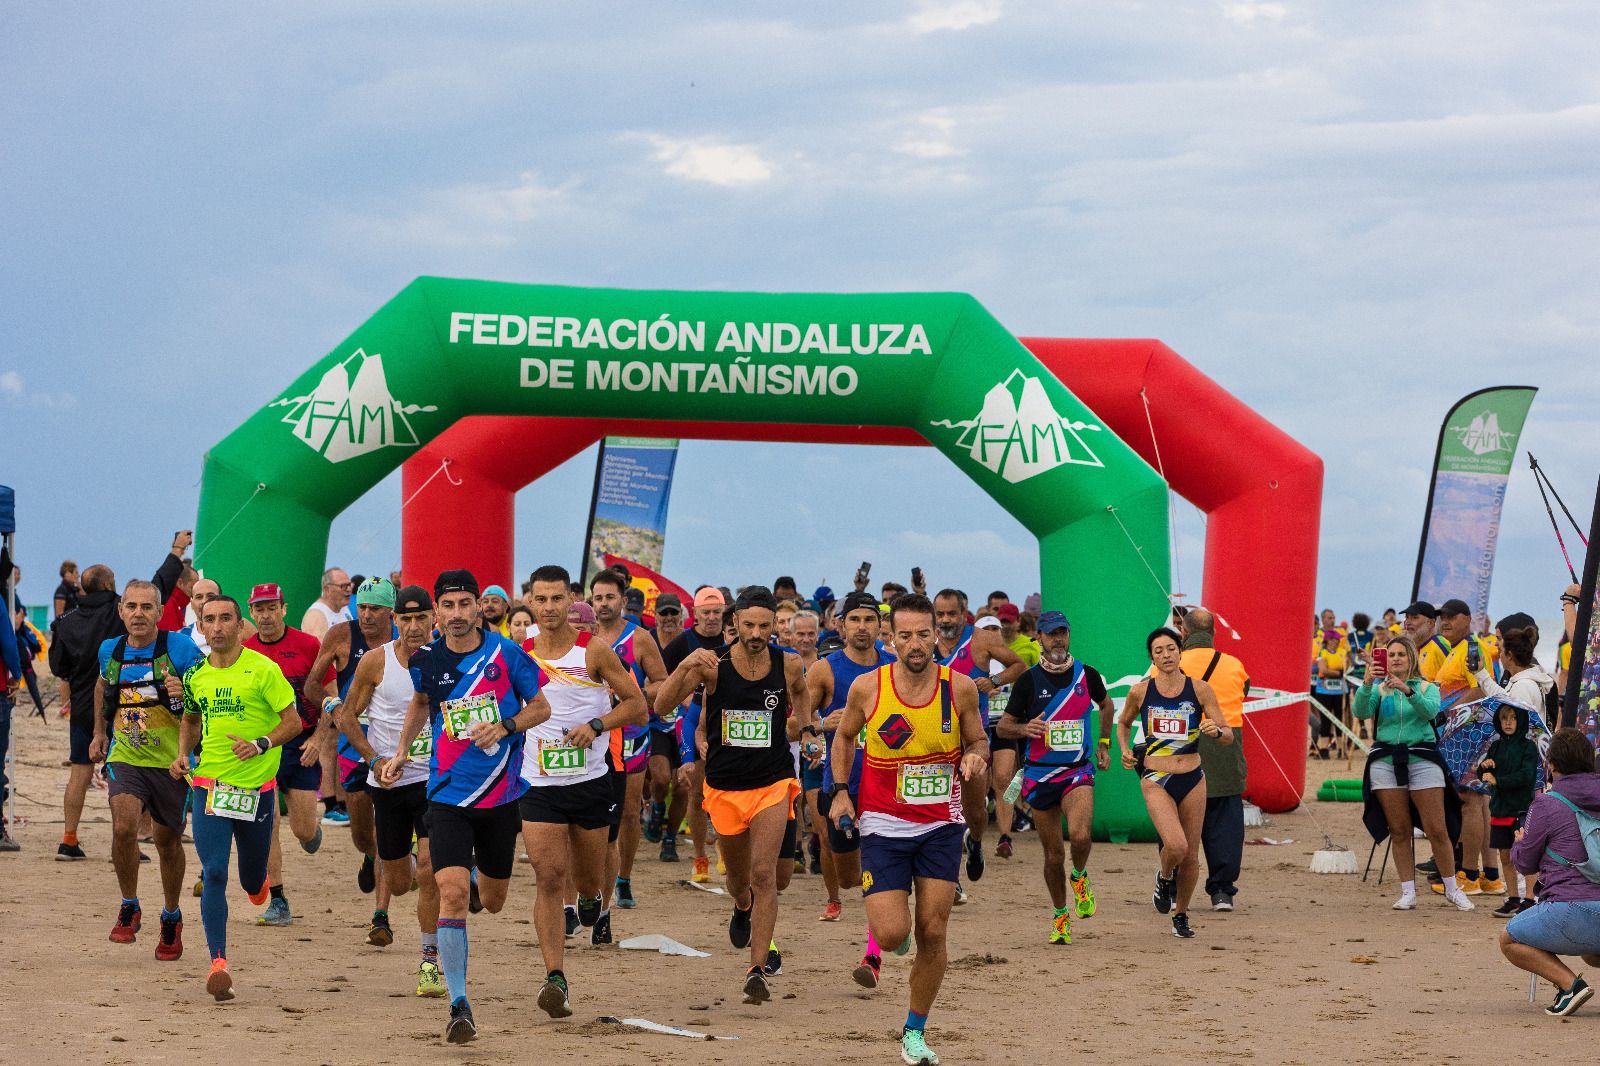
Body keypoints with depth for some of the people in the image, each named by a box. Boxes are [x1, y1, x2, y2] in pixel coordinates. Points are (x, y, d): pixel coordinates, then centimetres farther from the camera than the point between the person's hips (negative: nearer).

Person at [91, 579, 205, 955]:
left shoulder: (180, 649, -10)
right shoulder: (110, 651, 3)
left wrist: (185, 693, -28)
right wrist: (99, 733, 24)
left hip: (171, 759, -1)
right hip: (125, 758, 1)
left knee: (168, 840, 11)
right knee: (124, 826, -22)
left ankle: (171, 918, 33)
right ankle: (129, 908, -2)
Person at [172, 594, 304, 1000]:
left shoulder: (263, 669, -7)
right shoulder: (195, 675, 6)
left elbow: (293, 722, -6)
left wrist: (260, 745, -22)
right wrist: (183, 753, 6)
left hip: (256, 785, -2)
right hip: (209, 784, 2)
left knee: (252, 881, 11)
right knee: (214, 874, -13)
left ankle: (258, 884, 50)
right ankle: (218, 963, -15)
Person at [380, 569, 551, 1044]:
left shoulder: (506, 654, -7)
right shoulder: (425, 660, -1)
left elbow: (540, 707, 3)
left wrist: (504, 726, -14)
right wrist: (401, 752, 13)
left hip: (502, 793, 1)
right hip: (448, 795, -1)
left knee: (493, 901, 16)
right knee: (452, 893, -18)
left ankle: (480, 871, 56)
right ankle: (459, 1005, -16)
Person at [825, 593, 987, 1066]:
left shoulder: (960, 688, -7)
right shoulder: (868, 688, -8)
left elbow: (978, 740, 9)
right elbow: (844, 736, 11)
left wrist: (976, 758, -14)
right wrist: (839, 790, 0)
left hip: (941, 826, 1)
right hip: (884, 826, -1)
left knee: (932, 934, -1)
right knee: (892, 934, -12)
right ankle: (889, 921, 27)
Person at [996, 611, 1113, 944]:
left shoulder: (1087, 675, 2)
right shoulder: (1029, 680, -3)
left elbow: (1106, 705, 24)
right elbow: (1002, 727, -1)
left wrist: (1103, 744, 20)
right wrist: (1024, 729, -21)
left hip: (1078, 770, 0)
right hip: (1040, 774, 0)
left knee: (1079, 835, -26)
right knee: (1053, 854, 5)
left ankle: (1080, 877, 7)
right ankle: (1060, 916, 25)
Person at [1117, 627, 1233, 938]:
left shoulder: (1200, 689, -4)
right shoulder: (1140, 691, -2)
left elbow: (1229, 736, -3)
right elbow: (1123, 723, 18)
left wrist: (1217, 731, -25)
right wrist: (1124, 749, 0)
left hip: (1192, 781, 2)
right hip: (1156, 781, -2)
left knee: (1191, 856, 7)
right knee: (1176, 845, -23)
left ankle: (1181, 915, 30)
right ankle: (1164, 877, 12)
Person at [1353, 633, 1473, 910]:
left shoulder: (1427, 687, 8)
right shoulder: (1379, 688, 11)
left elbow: (1430, 710, -13)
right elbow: (1361, 711, -7)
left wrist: (1408, 690, -29)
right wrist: (1367, 683, -23)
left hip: (1422, 759, -2)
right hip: (1385, 760, 2)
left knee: (1437, 830, -4)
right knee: (1399, 831, 3)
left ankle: (1452, 889, 9)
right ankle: (1408, 893, 8)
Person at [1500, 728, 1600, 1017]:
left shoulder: (1547, 804, -2)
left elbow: (1525, 863, 8)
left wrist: (1520, 842, 31)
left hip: (1576, 906, -6)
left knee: (1509, 940, 17)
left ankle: (1568, 983, -7)